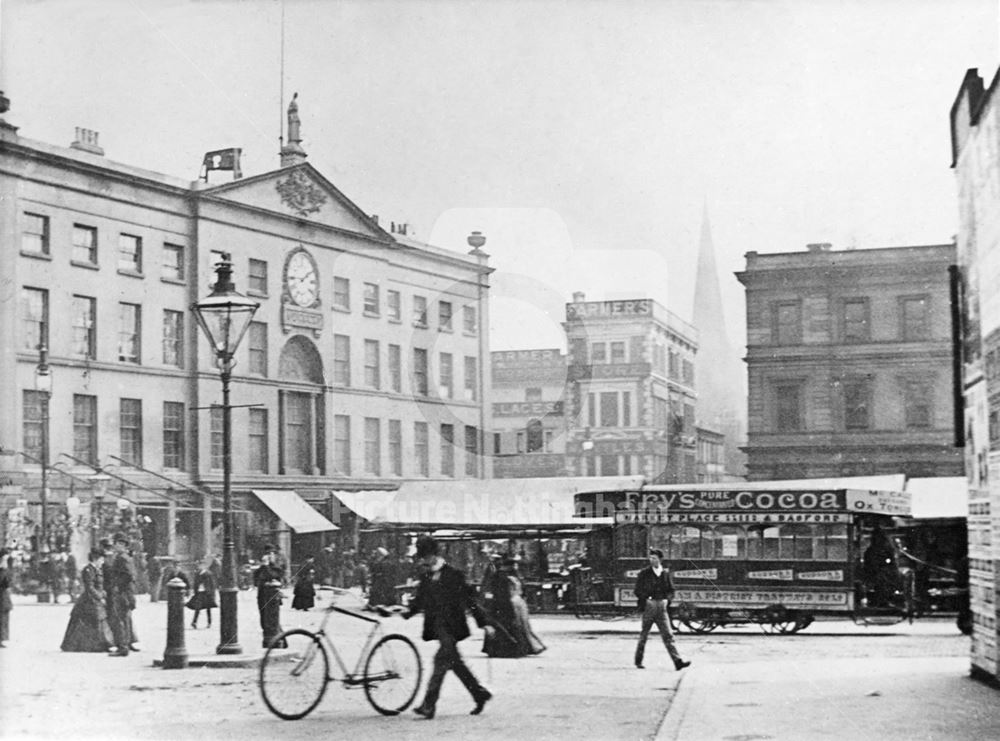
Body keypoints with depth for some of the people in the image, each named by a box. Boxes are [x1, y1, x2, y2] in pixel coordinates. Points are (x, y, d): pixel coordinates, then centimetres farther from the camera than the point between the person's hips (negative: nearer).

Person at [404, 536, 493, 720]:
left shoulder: (453, 575, -9)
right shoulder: (425, 577, 10)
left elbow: (469, 599, -6)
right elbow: (420, 600, 16)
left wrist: (483, 623, -4)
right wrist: (408, 612, -3)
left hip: (451, 627, -7)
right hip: (436, 626, 7)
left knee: (441, 660, -13)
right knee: (455, 662, 13)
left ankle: (428, 706, -16)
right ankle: (480, 694, 28)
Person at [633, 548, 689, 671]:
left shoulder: (666, 573, 8)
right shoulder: (644, 574, 0)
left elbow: (671, 590, 14)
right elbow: (637, 591, 2)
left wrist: (667, 599, -3)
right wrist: (646, 599, -11)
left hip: (661, 607, 2)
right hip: (648, 607, -2)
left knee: (668, 635, -4)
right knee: (643, 635, 5)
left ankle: (678, 662, -11)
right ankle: (638, 661, 18)